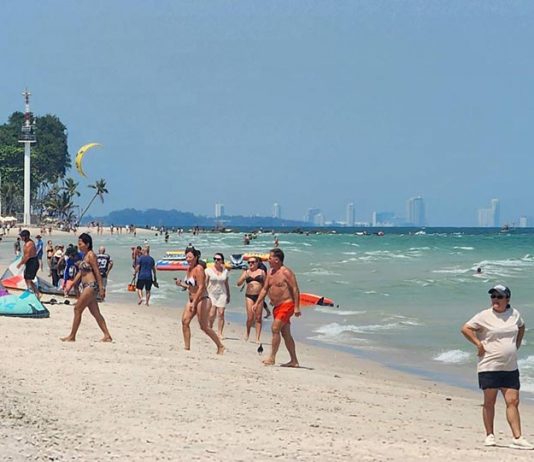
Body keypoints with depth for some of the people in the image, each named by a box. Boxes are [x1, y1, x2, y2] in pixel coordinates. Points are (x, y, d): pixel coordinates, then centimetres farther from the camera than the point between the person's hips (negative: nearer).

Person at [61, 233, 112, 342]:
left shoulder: (91, 255, -12)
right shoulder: (85, 256, 16)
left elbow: (97, 272, -15)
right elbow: (80, 273, 20)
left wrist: (101, 288, -18)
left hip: (91, 285, -10)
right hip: (87, 287, 10)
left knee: (77, 309, -6)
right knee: (95, 313, 9)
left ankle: (72, 336, -1)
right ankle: (107, 336, 10)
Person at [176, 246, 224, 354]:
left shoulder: (198, 269, -18)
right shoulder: (189, 269, 8)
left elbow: (201, 287, -23)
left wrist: (194, 303, -26)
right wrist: (181, 284, 1)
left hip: (202, 300, -9)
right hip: (191, 300, 9)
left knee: (204, 327, -4)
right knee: (185, 321, -3)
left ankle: (220, 347, 9)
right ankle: (187, 347, 3)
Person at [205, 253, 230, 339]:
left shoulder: (225, 271, 8)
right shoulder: (209, 270, -1)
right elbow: (205, 283, -1)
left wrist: (228, 296, 17)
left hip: (222, 294, 2)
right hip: (211, 294, -2)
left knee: (221, 314, -6)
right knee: (212, 315, -8)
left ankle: (219, 333, -1)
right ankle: (210, 329, 17)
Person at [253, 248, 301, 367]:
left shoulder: (286, 272, -13)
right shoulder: (270, 272, 12)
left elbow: (295, 289, -16)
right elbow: (264, 289, 17)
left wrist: (297, 307, -21)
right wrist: (257, 303, 10)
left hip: (286, 305, -9)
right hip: (277, 307, 9)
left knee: (275, 328, -16)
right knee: (286, 333, 10)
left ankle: (272, 358, -13)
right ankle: (294, 361, 15)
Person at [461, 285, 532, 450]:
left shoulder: (514, 314, 7)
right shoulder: (485, 315, -6)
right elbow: (465, 328, -5)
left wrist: (517, 345, 15)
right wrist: (479, 344, -10)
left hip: (510, 368, 4)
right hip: (489, 367, -4)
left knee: (513, 402, -1)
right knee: (489, 402, 4)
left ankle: (517, 438, -2)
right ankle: (489, 436, 14)